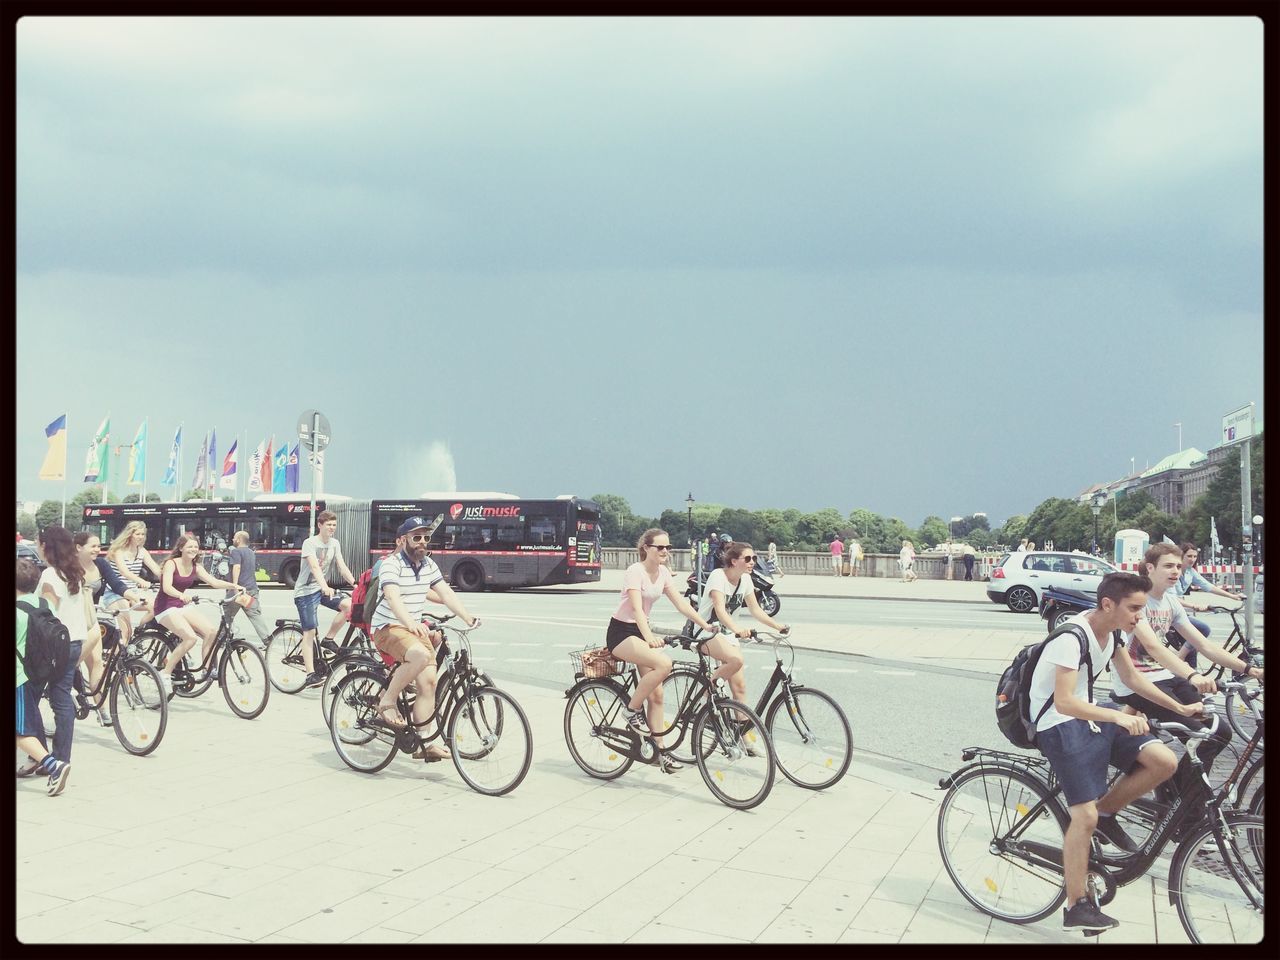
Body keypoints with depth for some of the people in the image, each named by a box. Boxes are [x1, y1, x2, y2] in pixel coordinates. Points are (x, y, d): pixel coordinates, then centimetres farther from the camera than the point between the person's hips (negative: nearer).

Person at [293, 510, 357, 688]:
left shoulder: (335, 544, 5)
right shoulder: (310, 543, -13)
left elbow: (342, 567, -3)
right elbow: (315, 567, -28)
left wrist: (355, 584, -17)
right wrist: (325, 587, -43)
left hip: (324, 589, 6)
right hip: (306, 591, -6)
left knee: (349, 604, -17)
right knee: (310, 632, -11)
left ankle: (329, 639, 0)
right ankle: (310, 675, -10)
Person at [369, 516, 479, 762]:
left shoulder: (429, 565, 7)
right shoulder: (390, 564, -16)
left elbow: (447, 594, 1)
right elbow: (393, 598, -32)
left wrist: (468, 618, -13)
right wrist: (410, 622, -49)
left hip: (415, 628, 7)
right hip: (387, 628, -7)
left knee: (428, 681, -7)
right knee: (421, 655, -35)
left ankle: (424, 742, 2)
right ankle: (387, 701, -14)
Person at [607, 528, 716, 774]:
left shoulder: (663, 573, 4)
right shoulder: (635, 571, -19)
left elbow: (681, 604, 2)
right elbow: (637, 608, -31)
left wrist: (706, 626, -10)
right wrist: (649, 637, -46)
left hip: (641, 631, 8)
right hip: (621, 632, -8)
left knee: (656, 694, 1)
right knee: (664, 663, -30)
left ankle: (660, 751, 8)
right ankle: (632, 709, -11)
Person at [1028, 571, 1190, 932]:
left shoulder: (1110, 631, 2)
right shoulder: (1072, 637, -25)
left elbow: (1131, 676, 18)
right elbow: (1064, 702, -32)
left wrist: (1180, 708, 16)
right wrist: (1118, 717, -42)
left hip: (1089, 715, 8)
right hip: (1059, 724, -8)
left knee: (1164, 761, -10)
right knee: (1085, 816, -12)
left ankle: (1106, 813, 11)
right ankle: (1076, 908, 3)